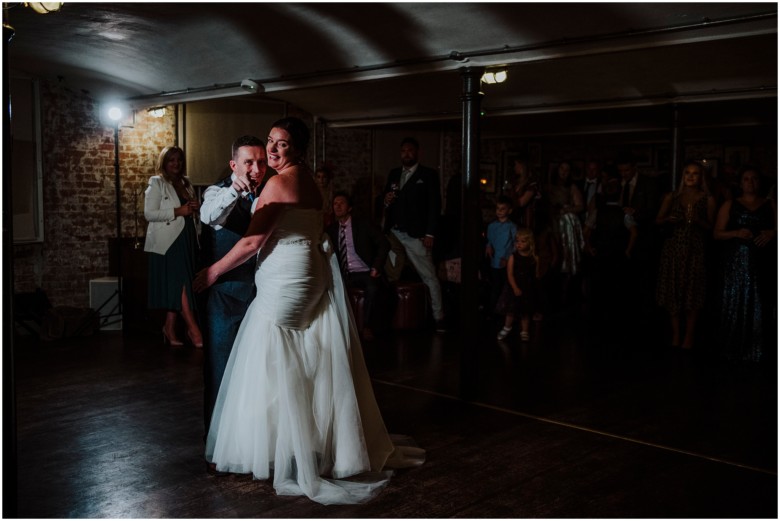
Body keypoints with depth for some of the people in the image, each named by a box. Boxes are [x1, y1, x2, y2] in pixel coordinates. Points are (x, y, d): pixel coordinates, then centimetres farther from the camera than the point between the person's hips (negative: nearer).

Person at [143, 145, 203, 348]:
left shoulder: (186, 184, 19)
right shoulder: (156, 183, 0)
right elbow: (149, 214, -10)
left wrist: (195, 208, 5)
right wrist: (177, 211, -16)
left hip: (186, 240, 7)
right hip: (168, 241, -6)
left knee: (177, 286, 5)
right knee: (181, 284, -12)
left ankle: (170, 328, 12)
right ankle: (193, 329, -12)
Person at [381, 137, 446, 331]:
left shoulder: (429, 175, 2)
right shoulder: (393, 174, 17)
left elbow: (435, 206, -3)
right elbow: (386, 199, 21)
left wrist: (430, 234, -11)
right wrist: (386, 201, -4)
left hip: (415, 235, -4)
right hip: (393, 233, 5)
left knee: (429, 277, -4)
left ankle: (438, 317, 3)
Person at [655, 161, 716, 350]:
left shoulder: (707, 200, 4)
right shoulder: (672, 197, 9)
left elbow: (711, 227, 3)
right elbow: (658, 220, 10)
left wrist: (697, 220, -14)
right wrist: (668, 219, -11)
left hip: (694, 250, -2)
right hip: (673, 248, 2)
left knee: (692, 293, -2)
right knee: (673, 292, 2)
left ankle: (688, 338, 6)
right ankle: (676, 336, 12)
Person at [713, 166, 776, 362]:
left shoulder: (770, 205, 13)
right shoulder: (730, 205, 10)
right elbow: (717, 234, 5)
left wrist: (772, 233, -11)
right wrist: (736, 233, -12)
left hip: (763, 263, 1)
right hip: (737, 262, -1)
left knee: (760, 306, -2)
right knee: (736, 304, -3)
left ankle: (758, 350, 6)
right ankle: (734, 349, 4)